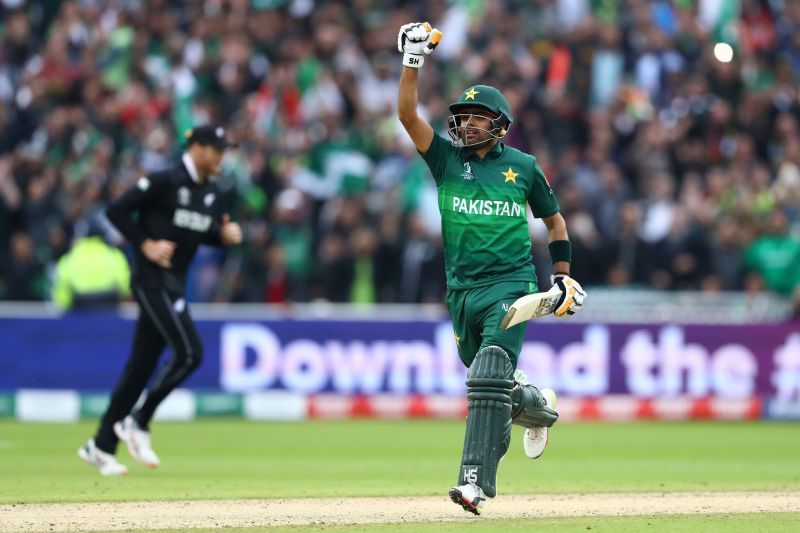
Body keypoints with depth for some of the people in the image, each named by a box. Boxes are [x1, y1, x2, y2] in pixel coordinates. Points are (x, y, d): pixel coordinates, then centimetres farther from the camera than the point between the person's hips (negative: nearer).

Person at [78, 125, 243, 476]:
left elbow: (209, 234, 22)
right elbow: (117, 211, -11)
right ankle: (137, 423, -5)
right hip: (152, 280, -8)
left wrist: (226, 235, 0)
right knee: (188, 352, -17)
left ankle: (102, 445, 15)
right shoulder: (164, 182, -12)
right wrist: (145, 245, -16)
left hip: (174, 284, 8)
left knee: (143, 362, 9)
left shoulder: (210, 193, 11)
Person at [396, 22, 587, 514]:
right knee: (486, 382, 13)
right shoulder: (447, 158, 7)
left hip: (512, 285, -3)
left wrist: (564, 276, 11)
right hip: (462, 289, 3)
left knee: (489, 378, -20)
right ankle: (536, 405, 47)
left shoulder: (523, 167, 6)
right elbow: (407, 113, -6)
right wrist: (414, 61, -16)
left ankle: (476, 480, -26)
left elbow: (554, 219, 18)